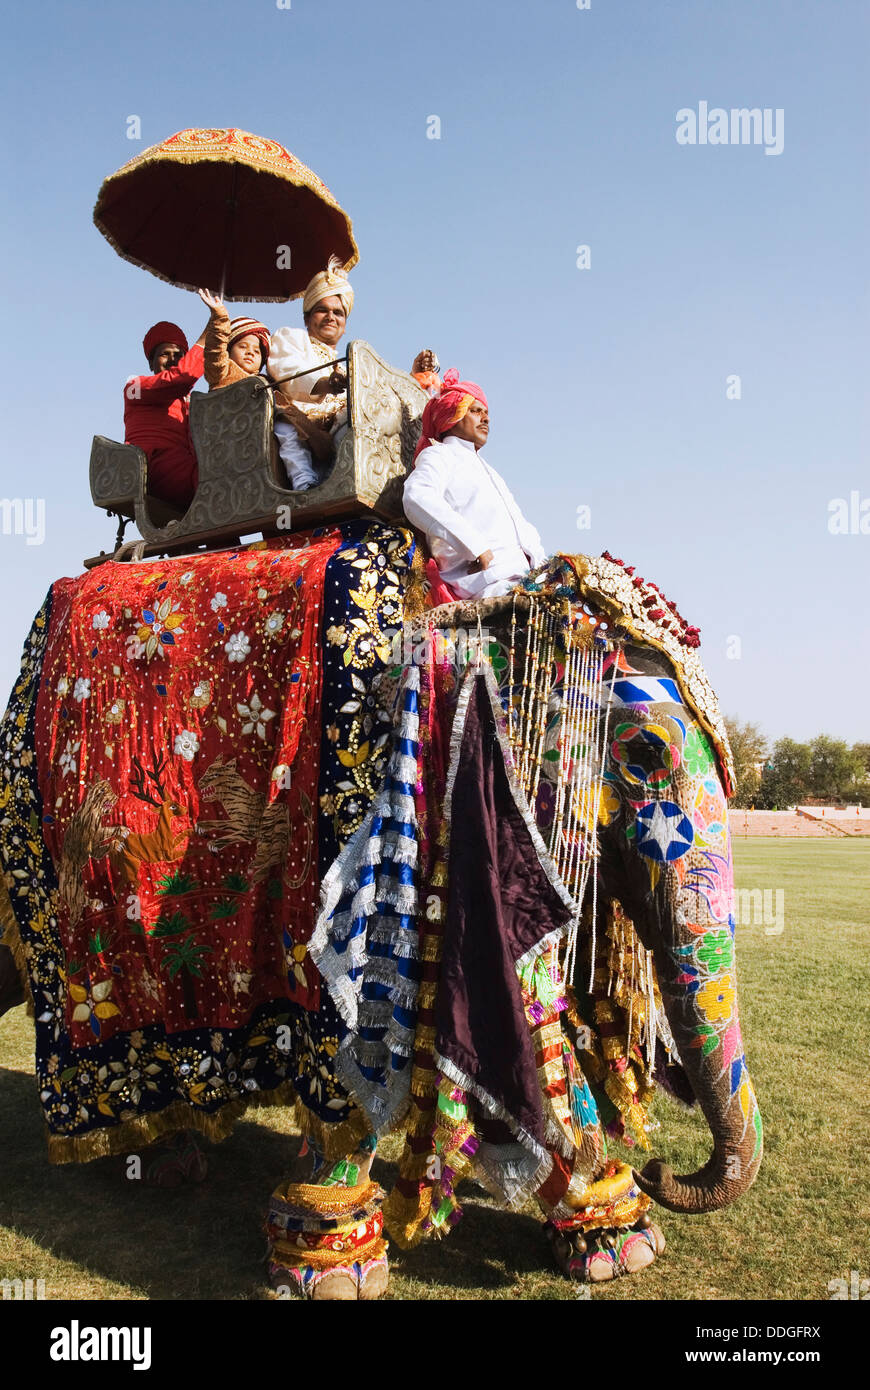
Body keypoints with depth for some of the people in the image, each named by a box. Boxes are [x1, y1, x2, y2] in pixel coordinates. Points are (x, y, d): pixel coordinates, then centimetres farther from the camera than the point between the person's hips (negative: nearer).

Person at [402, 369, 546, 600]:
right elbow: (417, 498, -13)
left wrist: (540, 559, 11)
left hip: (522, 574, 8)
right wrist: (475, 546, -19)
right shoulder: (438, 455, 10)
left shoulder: (486, 469, 38)